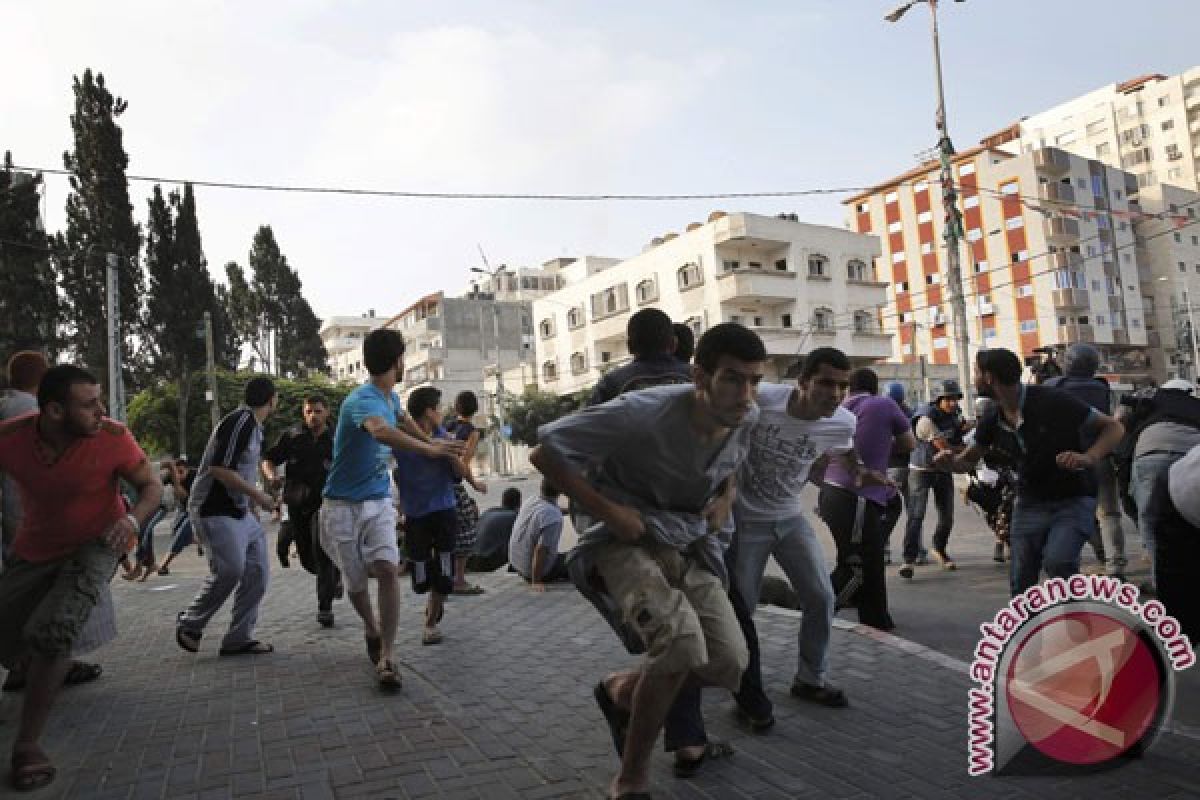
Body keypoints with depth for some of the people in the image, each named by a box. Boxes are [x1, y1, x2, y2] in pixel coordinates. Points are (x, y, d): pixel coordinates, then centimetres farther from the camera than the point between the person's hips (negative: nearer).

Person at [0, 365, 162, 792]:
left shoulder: (112, 437, -24)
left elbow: (152, 485, -12)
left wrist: (133, 519, -32)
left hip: (95, 545, -3)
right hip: (34, 550, 4)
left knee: (51, 632, -22)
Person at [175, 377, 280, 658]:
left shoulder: (253, 425, 14)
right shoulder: (240, 421, -16)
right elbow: (219, 469, -23)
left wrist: (254, 506, 22)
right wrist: (259, 496, -16)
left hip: (240, 512, 10)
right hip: (215, 510, -10)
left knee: (258, 572, 3)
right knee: (231, 569, -15)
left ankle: (238, 638, 9)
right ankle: (189, 624, 8)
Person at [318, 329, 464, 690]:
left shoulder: (391, 397, 3)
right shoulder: (361, 401, -23)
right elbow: (382, 431, -47)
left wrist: (431, 440, 33)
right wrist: (429, 449, -55)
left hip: (378, 501, 5)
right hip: (343, 505, -5)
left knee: (387, 568, -18)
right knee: (355, 582, 5)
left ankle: (385, 657, -13)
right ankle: (372, 629, 37)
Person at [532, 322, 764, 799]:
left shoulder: (746, 418, -7)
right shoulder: (643, 414, -28)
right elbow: (545, 453, -22)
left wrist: (726, 497, 1)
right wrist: (608, 512, -22)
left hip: (689, 546, 6)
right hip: (626, 541, -6)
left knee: (729, 665, -7)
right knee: (682, 640, -30)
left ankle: (620, 690, 24)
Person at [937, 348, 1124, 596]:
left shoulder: (1052, 401, -17)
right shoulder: (992, 422, 0)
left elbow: (1114, 427, -12)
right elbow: (969, 459, 11)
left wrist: (1088, 458, -32)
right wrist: (949, 461, -14)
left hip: (1073, 500, -5)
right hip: (1030, 503, 5)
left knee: (1057, 561, -28)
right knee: (1021, 583, 3)